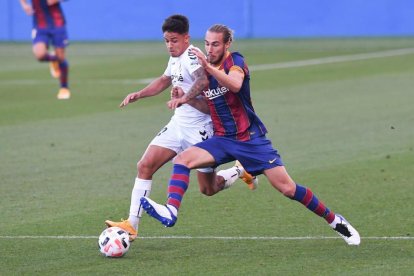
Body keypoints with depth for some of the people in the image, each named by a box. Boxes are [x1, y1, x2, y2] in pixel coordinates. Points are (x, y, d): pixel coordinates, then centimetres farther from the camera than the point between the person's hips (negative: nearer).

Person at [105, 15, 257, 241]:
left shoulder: (191, 57, -20)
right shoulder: (176, 58, 9)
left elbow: (204, 80, -42)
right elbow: (164, 81, 30)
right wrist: (138, 95, 22)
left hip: (200, 128, -8)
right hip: (178, 123, 8)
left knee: (208, 189, 4)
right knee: (145, 166, -9)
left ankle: (242, 172, 34)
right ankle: (131, 226, -8)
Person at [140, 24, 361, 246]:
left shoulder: (235, 61, -10)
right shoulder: (203, 68, 7)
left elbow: (235, 85, -33)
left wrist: (209, 67, -45)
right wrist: (182, 99, -1)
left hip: (251, 138, -5)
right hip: (222, 140, 5)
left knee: (287, 188, -8)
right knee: (182, 159, -21)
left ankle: (333, 219, 8)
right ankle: (171, 212, -33)